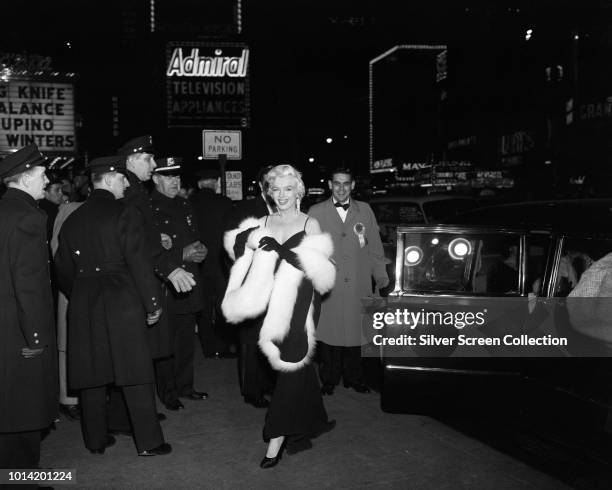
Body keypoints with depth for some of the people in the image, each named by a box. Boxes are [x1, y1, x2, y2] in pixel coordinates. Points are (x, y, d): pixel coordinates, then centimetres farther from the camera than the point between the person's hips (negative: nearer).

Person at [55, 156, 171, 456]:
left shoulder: (73, 220, 9)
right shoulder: (124, 214, -9)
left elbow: (63, 268, 12)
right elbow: (139, 263, -12)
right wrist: (152, 304, -5)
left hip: (83, 307, 5)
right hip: (122, 301, -5)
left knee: (92, 375, 12)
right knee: (134, 375, 2)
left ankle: (95, 440, 22)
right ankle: (148, 442, 8)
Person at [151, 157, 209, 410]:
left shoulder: (185, 206, 15)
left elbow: (196, 238, 23)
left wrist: (199, 251, -1)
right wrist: (182, 255, -19)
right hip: (164, 286, -7)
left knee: (187, 339, 12)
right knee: (166, 343, 0)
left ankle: (185, 386, 25)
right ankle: (167, 393, 13)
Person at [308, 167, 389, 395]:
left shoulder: (365, 210, 10)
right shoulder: (316, 212, 5)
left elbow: (375, 247, 11)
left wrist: (382, 277, 6)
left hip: (358, 286, 2)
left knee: (355, 331, 5)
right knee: (328, 333, 2)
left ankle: (353, 378, 21)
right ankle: (329, 380, 18)